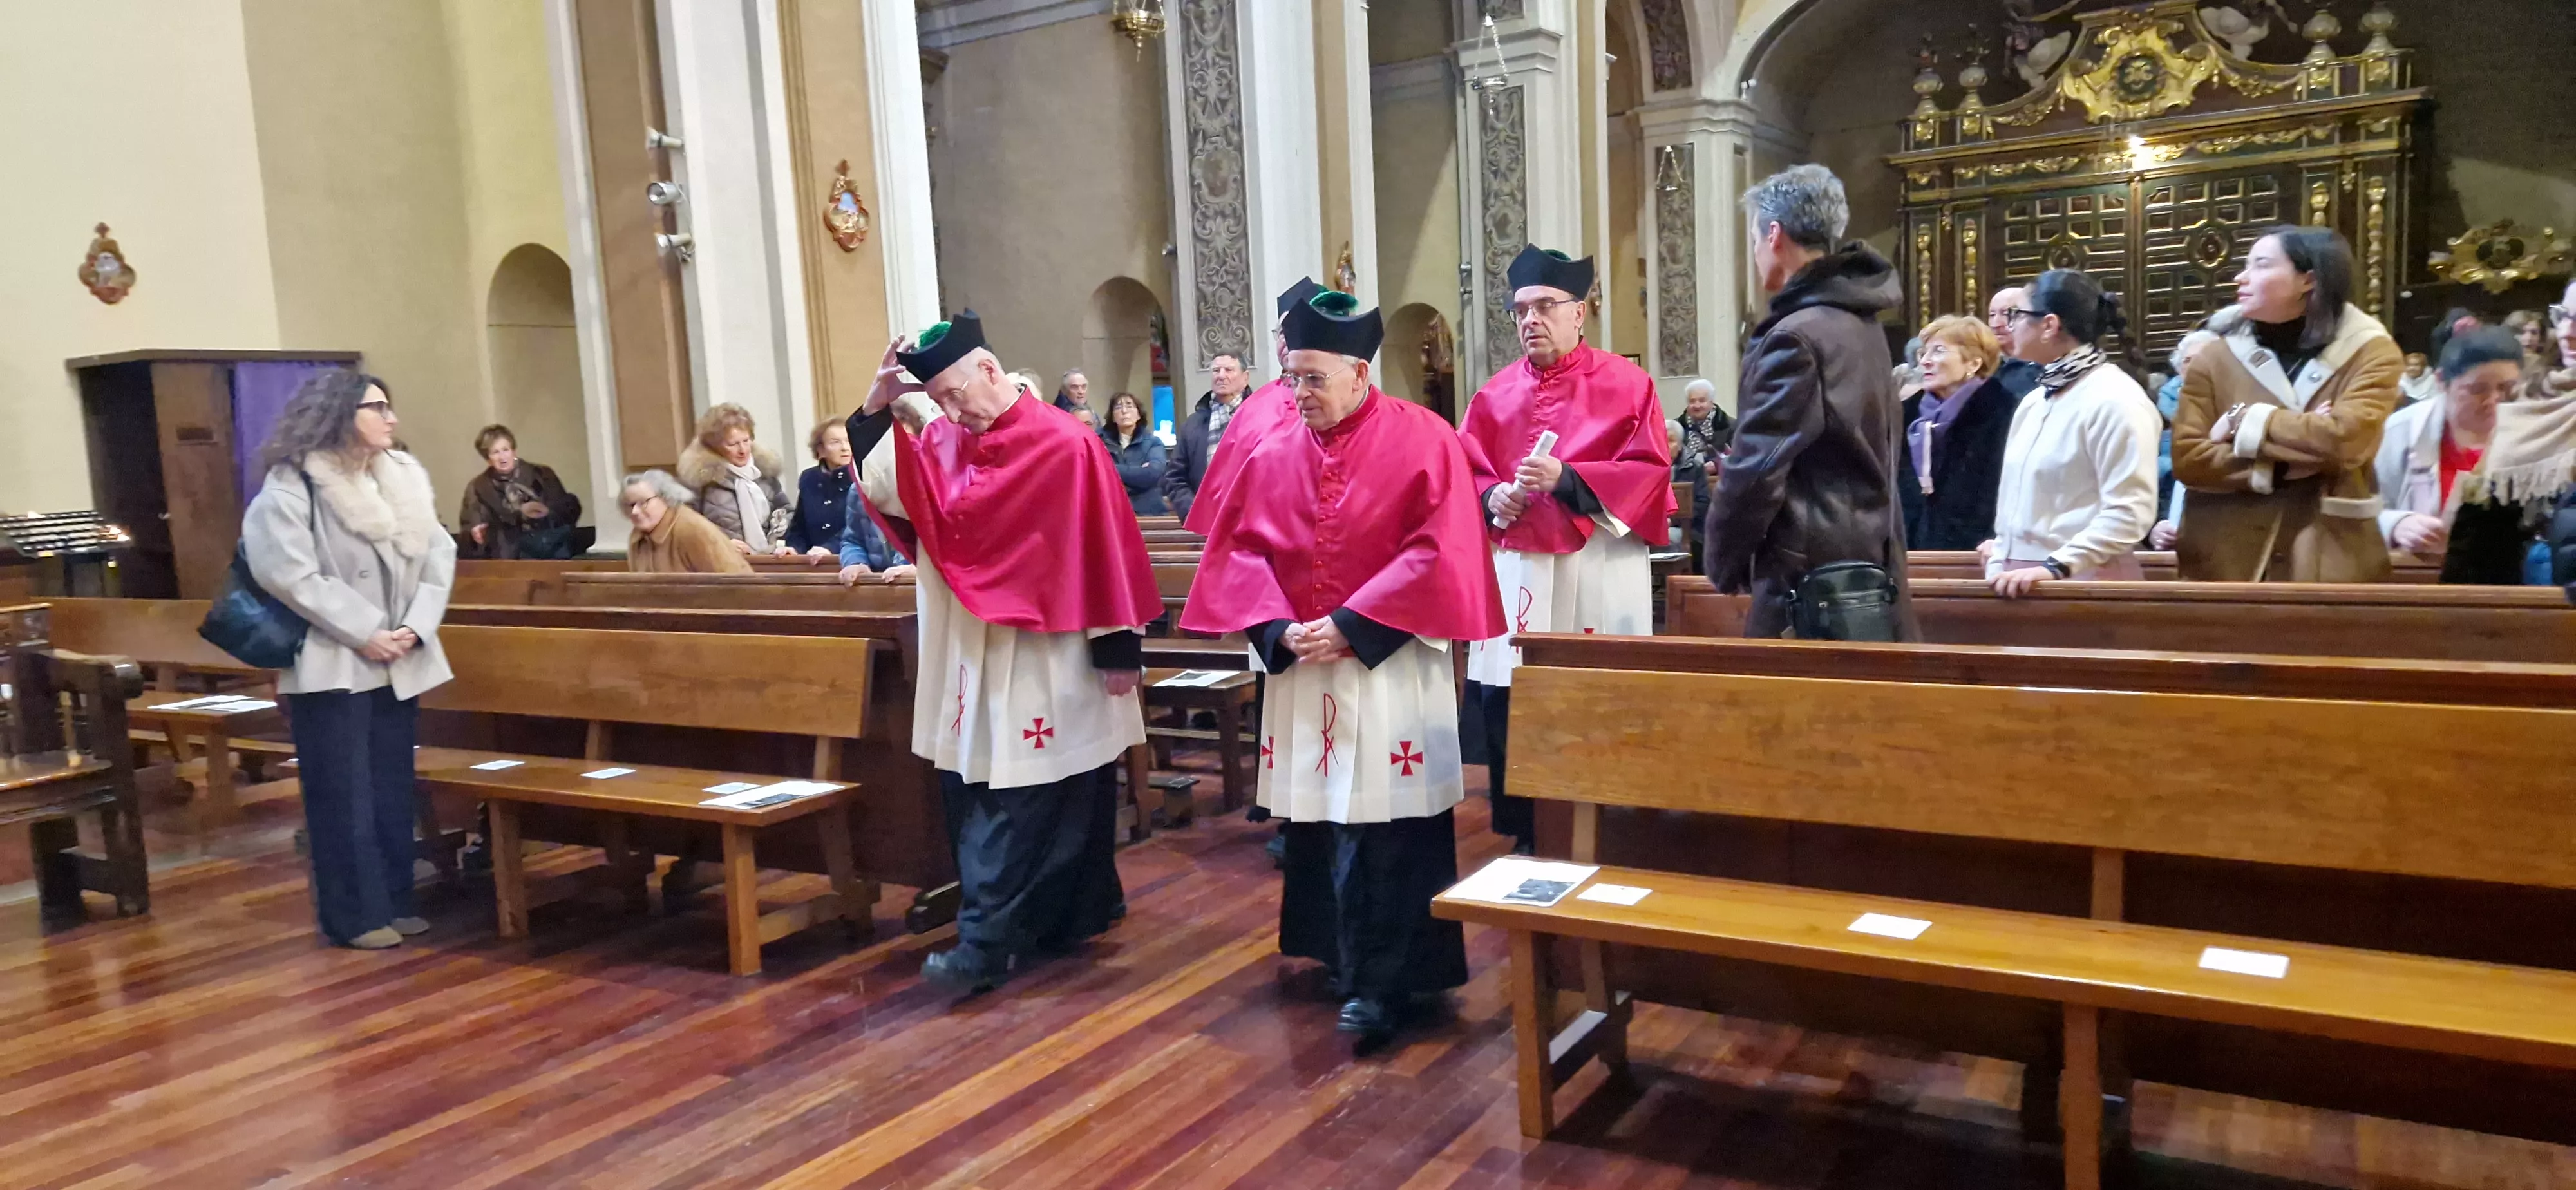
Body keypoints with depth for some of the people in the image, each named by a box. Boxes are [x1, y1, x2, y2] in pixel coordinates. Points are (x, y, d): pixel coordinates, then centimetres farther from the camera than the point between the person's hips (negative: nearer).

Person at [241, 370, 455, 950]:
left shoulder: (406, 476, 8)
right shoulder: (293, 484, -10)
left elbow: (438, 554, 4)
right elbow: (288, 573, -19)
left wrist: (416, 628, -9)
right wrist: (363, 633, -18)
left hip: (400, 661, 6)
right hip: (331, 663, -6)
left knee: (393, 787, 12)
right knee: (343, 794, 0)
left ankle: (394, 900, 21)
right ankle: (354, 914, 8)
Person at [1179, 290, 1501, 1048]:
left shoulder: (1422, 440, -6)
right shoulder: (1271, 455, 6)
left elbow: (1439, 551, -13)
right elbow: (1235, 550, 6)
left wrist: (1353, 626, -17)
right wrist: (1278, 630, -10)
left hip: (1389, 666, -4)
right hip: (1299, 667, 5)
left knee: (1385, 823, -5)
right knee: (1317, 816, 10)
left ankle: (1386, 982, 5)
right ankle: (1350, 960, 26)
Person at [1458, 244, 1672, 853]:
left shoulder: (1626, 385, 0)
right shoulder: (1495, 394, 12)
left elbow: (1648, 471, -8)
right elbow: (1465, 474, 12)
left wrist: (1567, 478, -19)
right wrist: (1493, 499, -10)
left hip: (1599, 573, -3)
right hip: (1515, 572, 4)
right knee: (1507, 711, 3)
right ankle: (1527, 843, 17)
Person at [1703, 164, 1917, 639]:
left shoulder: (1795, 336, -16)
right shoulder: (1863, 325, 13)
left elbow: (1757, 470, -17)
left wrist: (1723, 564, -3)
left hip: (1810, 574, -9)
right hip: (1869, 567, 9)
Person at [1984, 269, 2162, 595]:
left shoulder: (2114, 400, -11)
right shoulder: (2034, 401, 16)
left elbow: (2130, 511, -19)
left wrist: (2055, 567, -25)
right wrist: (1999, 567, 10)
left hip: (2084, 581, -8)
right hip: (2022, 582, 8)